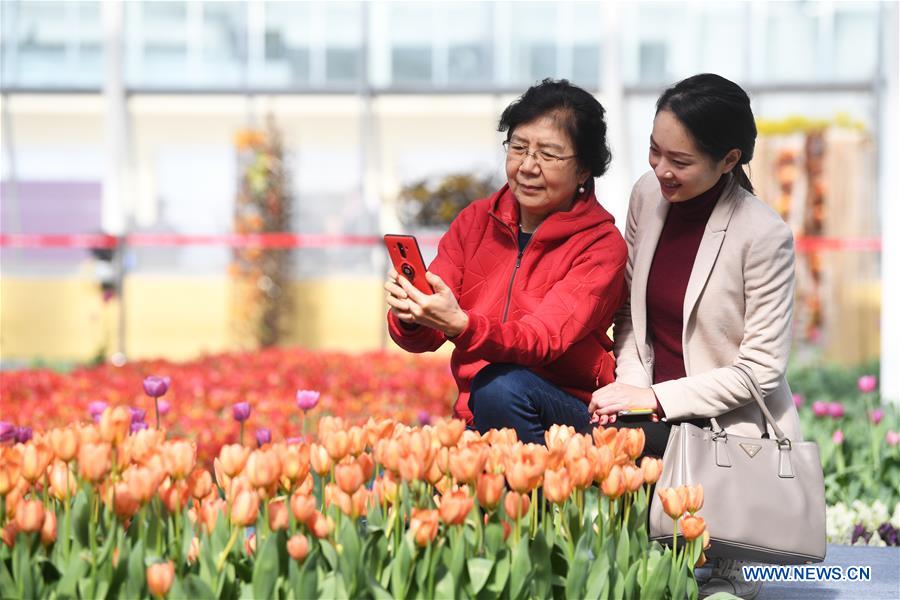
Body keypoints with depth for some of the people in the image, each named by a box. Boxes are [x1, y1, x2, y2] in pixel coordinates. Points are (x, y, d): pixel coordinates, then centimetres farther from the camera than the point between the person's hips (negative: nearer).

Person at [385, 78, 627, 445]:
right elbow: (423, 339, 2)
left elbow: (544, 339, -22)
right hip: (478, 421, 3)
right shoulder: (476, 221, 7)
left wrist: (460, 325, -40)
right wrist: (409, 316, -24)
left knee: (500, 385, -32)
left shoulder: (601, 246, -6)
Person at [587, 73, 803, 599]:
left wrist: (654, 399, -16)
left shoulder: (765, 236, -15)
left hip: (733, 425, -5)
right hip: (653, 411, 5)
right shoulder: (649, 195, 2)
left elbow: (762, 368, -13)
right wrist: (630, 383, -8)